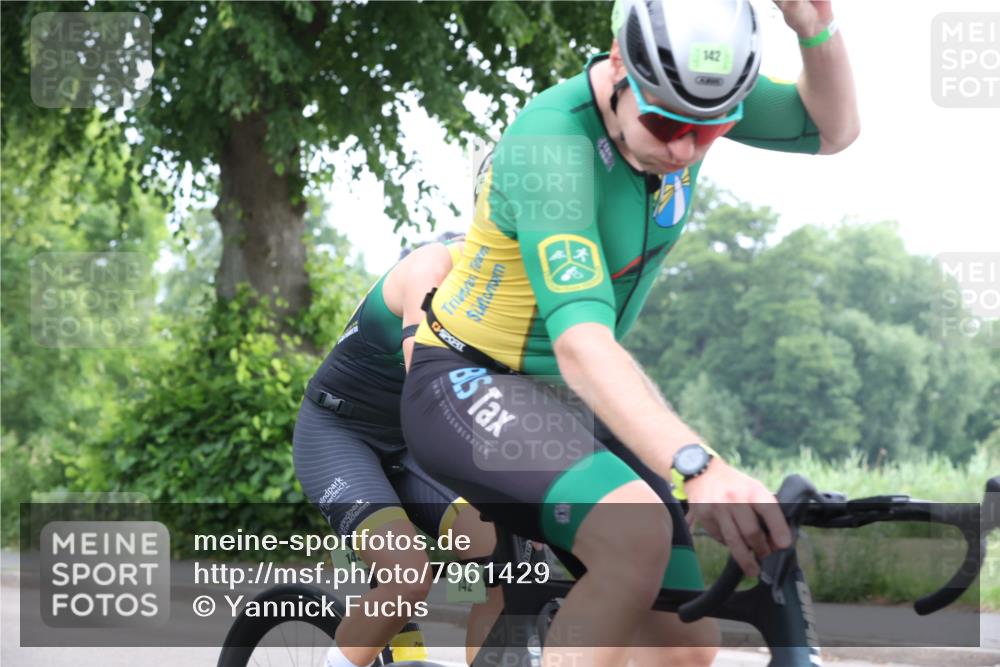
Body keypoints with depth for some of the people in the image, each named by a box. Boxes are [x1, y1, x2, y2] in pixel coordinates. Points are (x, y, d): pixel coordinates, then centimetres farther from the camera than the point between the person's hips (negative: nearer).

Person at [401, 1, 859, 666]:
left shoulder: (679, 94, -10)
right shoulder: (553, 140, -30)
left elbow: (833, 129, -1)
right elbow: (580, 342, -41)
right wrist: (696, 467, -57)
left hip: (575, 402, 8)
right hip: (470, 387, -8)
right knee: (638, 538, -36)